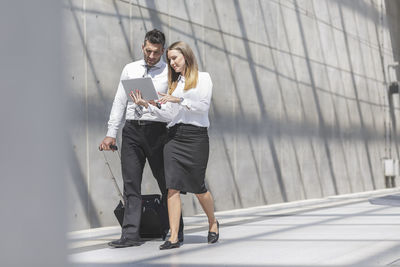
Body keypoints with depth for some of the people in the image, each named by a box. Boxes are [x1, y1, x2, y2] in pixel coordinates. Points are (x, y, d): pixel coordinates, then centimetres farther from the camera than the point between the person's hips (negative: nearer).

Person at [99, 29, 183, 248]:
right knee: (131, 183, -2)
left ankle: (176, 233, 14)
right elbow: (119, 102, 13)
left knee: (166, 183, 3)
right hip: (132, 129, 3)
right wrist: (111, 133, 7)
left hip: (157, 129, -2)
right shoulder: (130, 69, 14)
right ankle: (131, 234, -1)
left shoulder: (170, 73, 5)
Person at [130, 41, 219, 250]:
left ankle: (213, 223, 29)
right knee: (173, 186, -7)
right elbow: (169, 115, 10)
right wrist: (146, 105, -1)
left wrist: (179, 100, -16)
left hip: (196, 135, -4)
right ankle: (174, 237, -8)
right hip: (174, 136, 4)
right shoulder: (174, 83, 19)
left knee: (197, 187, 2)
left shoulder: (203, 78, 6)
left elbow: (204, 106, -8)